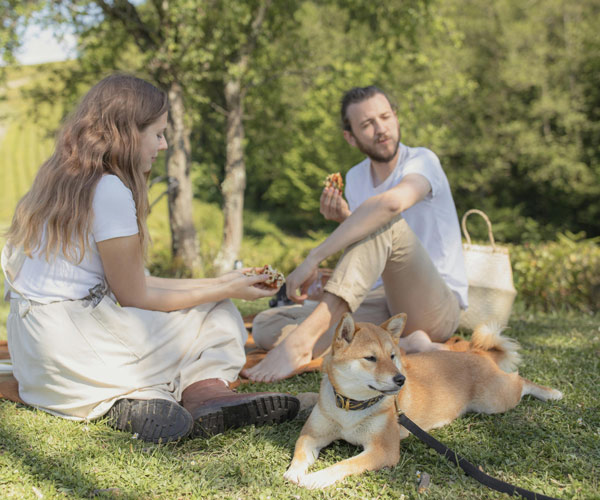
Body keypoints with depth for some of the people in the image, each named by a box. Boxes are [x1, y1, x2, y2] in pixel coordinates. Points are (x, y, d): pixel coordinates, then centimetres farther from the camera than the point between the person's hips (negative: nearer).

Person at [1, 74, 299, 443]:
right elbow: (135, 298, -10)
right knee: (219, 319, 1)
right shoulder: (109, 190, -16)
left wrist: (219, 282, 13)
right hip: (68, 341, -9)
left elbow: (131, 284, 13)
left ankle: (135, 400, -10)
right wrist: (226, 291, -3)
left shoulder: (63, 178, 14)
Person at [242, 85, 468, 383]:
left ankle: (301, 340, -43)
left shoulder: (421, 161, -11)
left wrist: (313, 259, -37)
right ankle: (402, 345, -27)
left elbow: (391, 203, -35)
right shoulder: (355, 178, 11)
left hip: (438, 307, -6)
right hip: (384, 304, 7)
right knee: (265, 326, -10)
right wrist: (344, 220, -6)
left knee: (385, 223, -34)